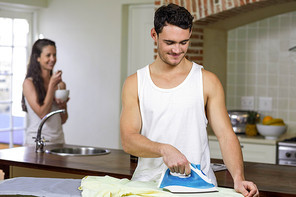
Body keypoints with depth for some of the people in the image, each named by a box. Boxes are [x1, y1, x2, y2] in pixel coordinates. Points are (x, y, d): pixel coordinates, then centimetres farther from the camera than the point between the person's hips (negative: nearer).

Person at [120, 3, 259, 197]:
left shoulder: (207, 82, 6)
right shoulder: (134, 84, 7)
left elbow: (226, 135, 1)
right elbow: (128, 140, 0)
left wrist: (238, 178, -14)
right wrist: (164, 149, -18)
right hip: (149, 180, 1)